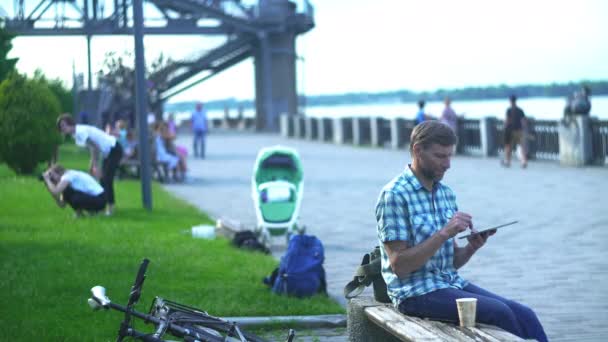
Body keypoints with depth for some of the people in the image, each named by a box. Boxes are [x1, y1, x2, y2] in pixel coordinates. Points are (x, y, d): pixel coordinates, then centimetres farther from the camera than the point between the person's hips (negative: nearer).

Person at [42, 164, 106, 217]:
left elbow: (55, 192, -23)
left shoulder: (68, 176, -9)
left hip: (97, 200, -10)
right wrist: (48, 186, 9)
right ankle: (92, 211, 13)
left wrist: (47, 179, -6)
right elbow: (61, 205, 11)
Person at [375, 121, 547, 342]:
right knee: (499, 312, -26)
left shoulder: (446, 193, 13)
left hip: (451, 282, 7)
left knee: (524, 315, -15)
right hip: (416, 292, -7)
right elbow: (399, 265, -16)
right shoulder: (394, 195, -11)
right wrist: (443, 234, -21)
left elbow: (452, 262, 15)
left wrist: (472, 247, -6)